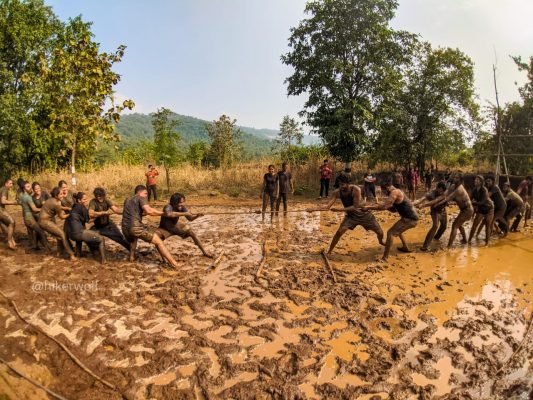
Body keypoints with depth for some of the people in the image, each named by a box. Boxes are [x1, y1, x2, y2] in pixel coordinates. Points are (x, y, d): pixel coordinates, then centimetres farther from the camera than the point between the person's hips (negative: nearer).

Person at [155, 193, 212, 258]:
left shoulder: (182, 207, -20)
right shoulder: (168, 207, -36)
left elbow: (190, 218, -13)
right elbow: (168, 214, -60)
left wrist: (197, 216, -34)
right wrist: (184, 214, -57)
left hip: (176, 225, 4)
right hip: (165, 228, -4)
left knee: (192, 233, -6)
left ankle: (204, 252, 9)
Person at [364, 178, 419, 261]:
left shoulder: (394, 192, -15)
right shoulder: (396, 192, 15)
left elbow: (384, 206, -24)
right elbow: (394, 209, 21)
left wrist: (369, 207, -18)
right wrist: (380, 206, 9)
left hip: (410, 219, -10)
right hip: (411, 218, 10)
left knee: (390, 233, -13)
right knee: (397, 230, 32)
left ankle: (384, 258, -16)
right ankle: (405, 248, 46)